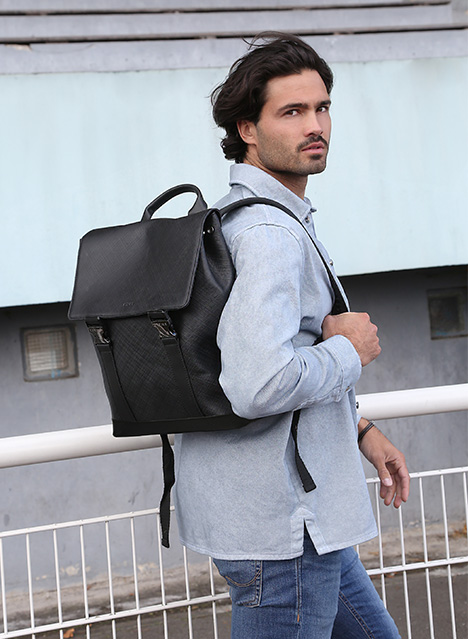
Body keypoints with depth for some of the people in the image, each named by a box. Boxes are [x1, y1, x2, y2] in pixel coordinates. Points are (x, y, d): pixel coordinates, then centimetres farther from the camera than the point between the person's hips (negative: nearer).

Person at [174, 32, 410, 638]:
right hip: (280, 522, -11)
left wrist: (362, 430, 21)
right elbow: (260, 384, -35)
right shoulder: (271, 231, -21)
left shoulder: (237, 218, 14)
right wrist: (348, 349, -18)